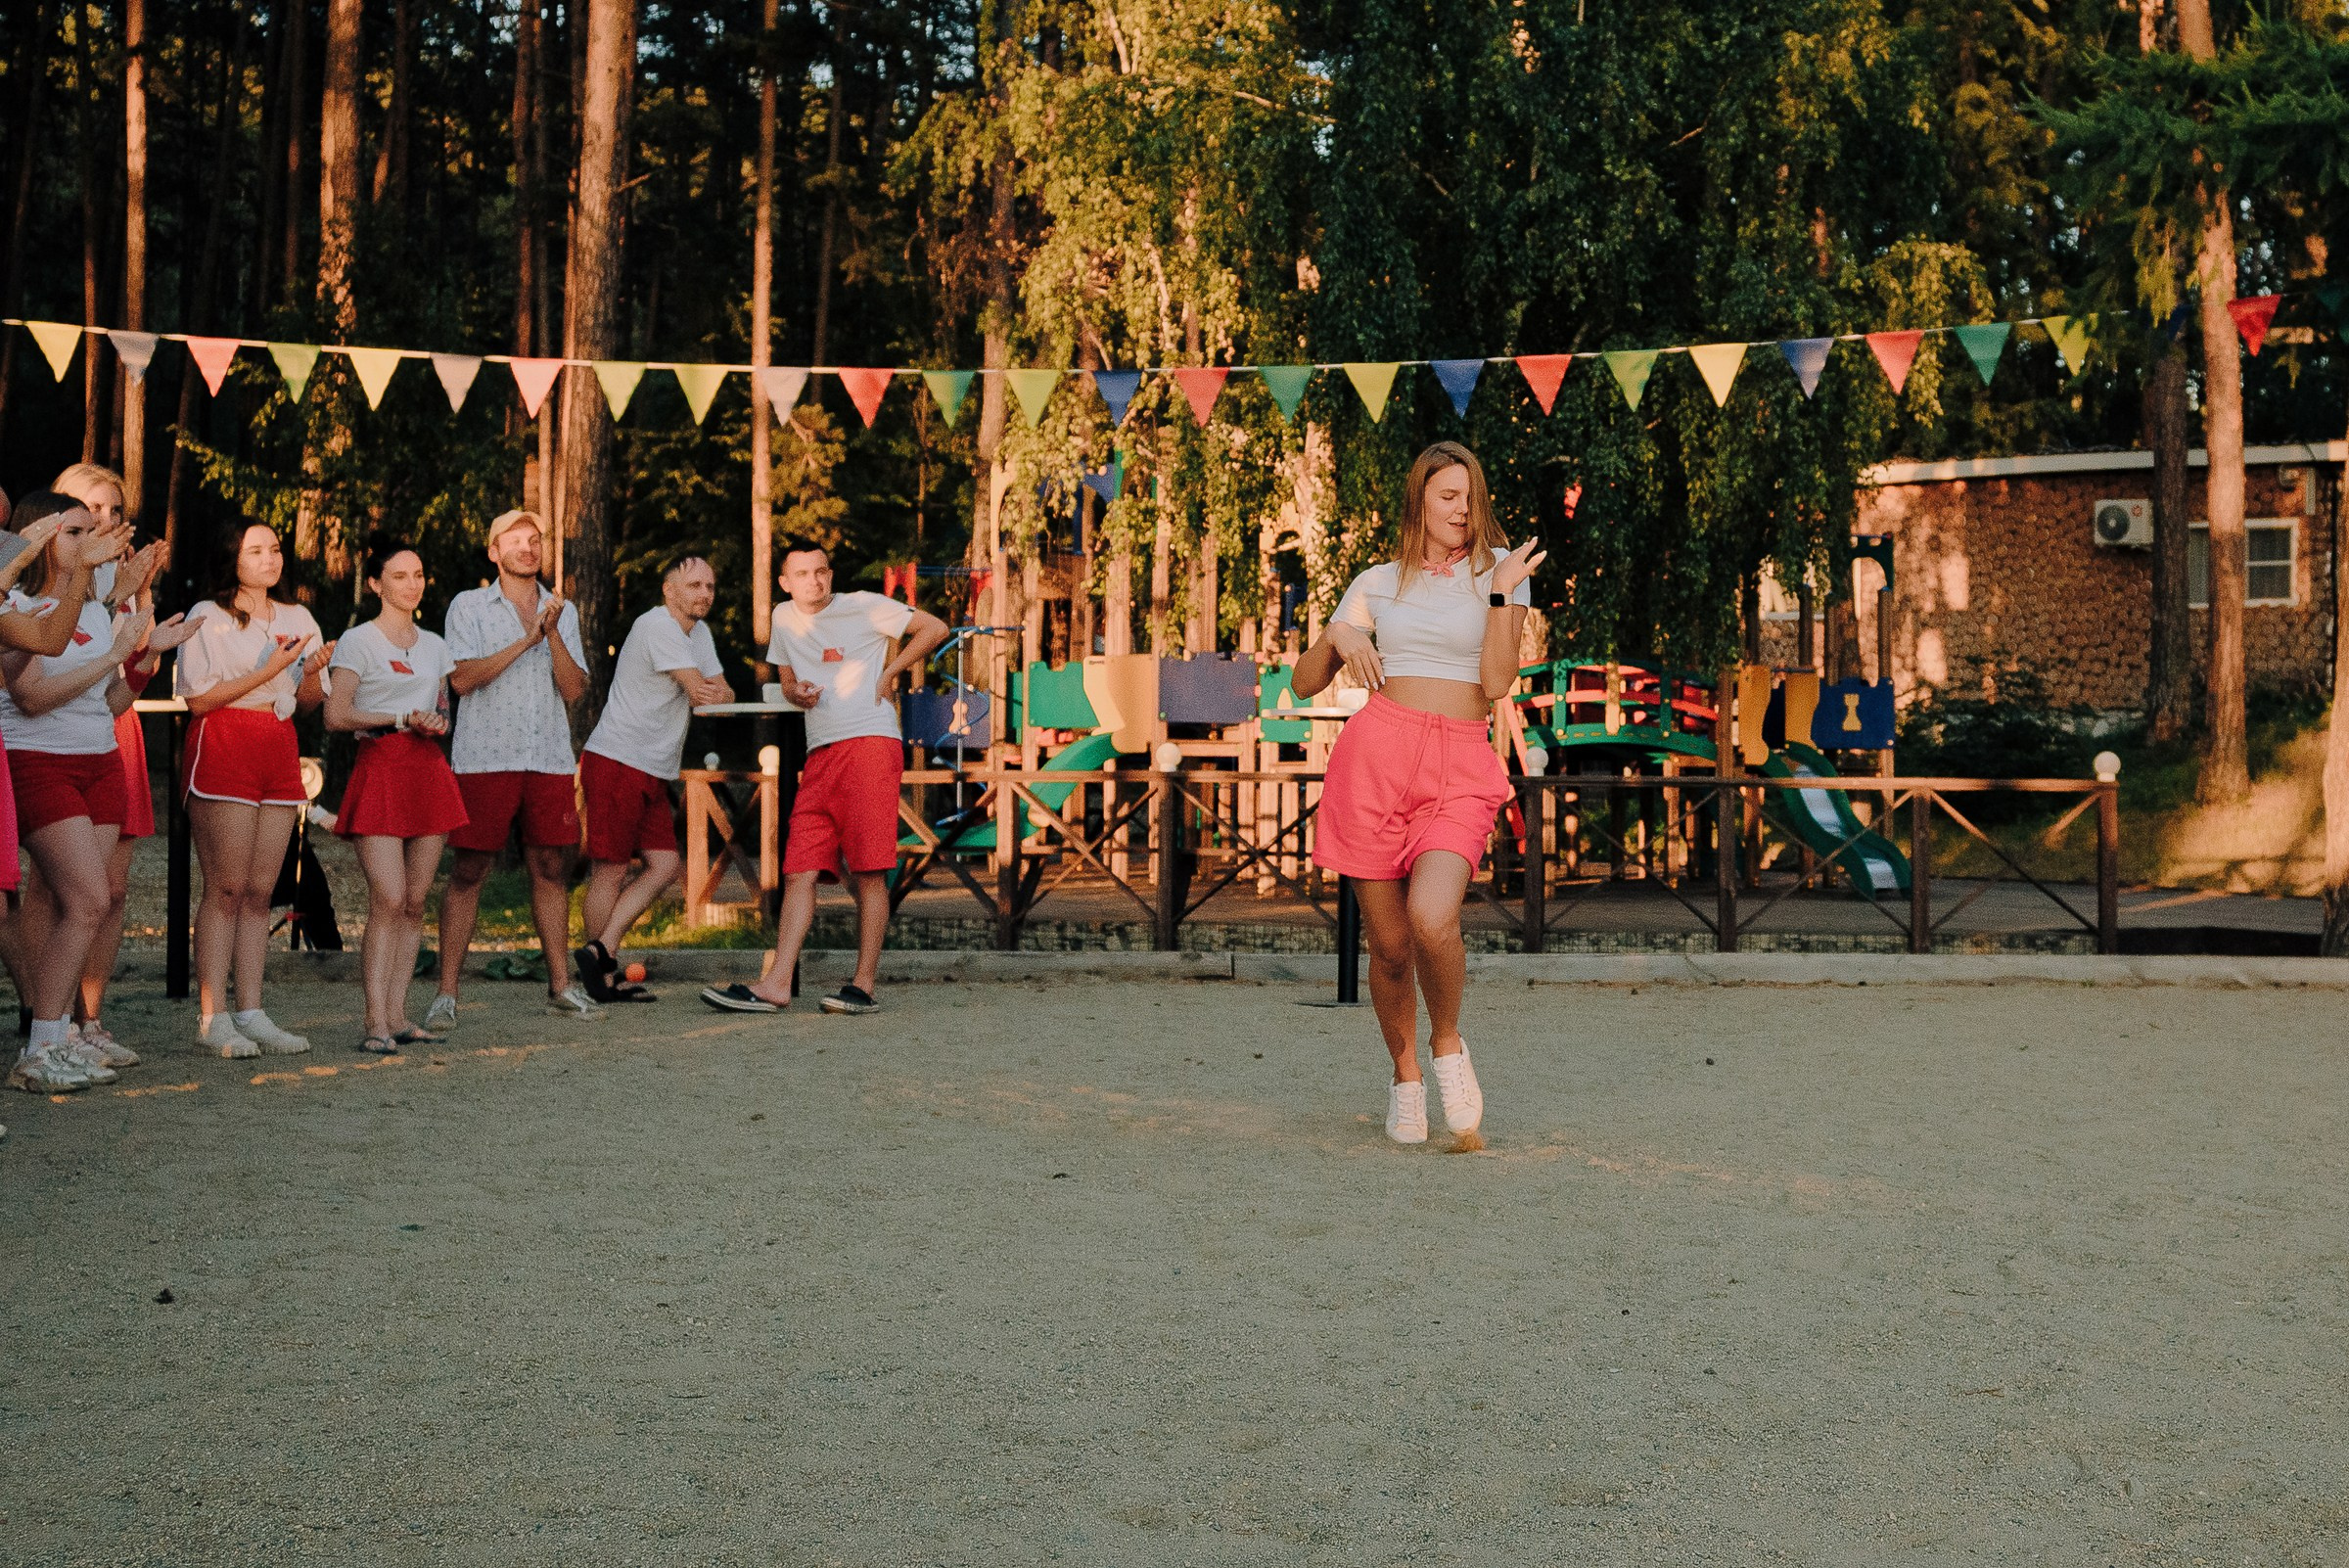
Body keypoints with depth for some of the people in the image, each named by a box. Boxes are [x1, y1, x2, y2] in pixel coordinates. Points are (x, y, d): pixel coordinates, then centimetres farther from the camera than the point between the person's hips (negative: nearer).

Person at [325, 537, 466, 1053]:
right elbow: (336, 716, -6)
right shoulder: (357, 641, 1)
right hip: (379, 768, -6)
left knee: (416, 901, 2)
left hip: (429, 770, 6)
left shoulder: (434, 645, 18)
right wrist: (400, 720, -14)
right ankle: (376, 1023, -14)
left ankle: (397, 1016, 5)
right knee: (388, 899, -14)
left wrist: (438, 722, 2)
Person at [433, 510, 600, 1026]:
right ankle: (446, 993, -1)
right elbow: (462, 678, -8)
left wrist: (553, 635, -8)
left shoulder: (562, 612, 14)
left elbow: (574, 689, 5)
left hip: (549, 758, 3)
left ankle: (561, 985, 14)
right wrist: (526, 641, -11)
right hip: (485, 758, -3)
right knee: (468, 871, -4)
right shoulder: (469, 605, 5)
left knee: (551, 868, 6)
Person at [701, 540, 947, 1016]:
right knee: (800, 870, -2)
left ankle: (865, 986, -3)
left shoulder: (865, 607, 2)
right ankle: (775, 986, -6)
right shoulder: (784, 617, 17)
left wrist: (888, 674, 3)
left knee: (868, 872, -7)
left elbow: (934, 628, 6)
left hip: (870, 741, -6)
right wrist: (795, 692, 6)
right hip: (820, 754, 6)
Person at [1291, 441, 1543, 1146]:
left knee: (1432, 920, -25)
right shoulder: (1378, 583, 14)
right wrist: (1337, 637, -7)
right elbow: (1304, 683, 13)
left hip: (1460, 768, -2)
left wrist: (1502, 591, -11)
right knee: (1388, 944, 3)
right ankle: (1405, 1075, 28)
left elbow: (1497, 681, -3)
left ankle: (1448, 1044, 3)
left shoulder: (1500, 569, 9)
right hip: (1377, 752, 2)